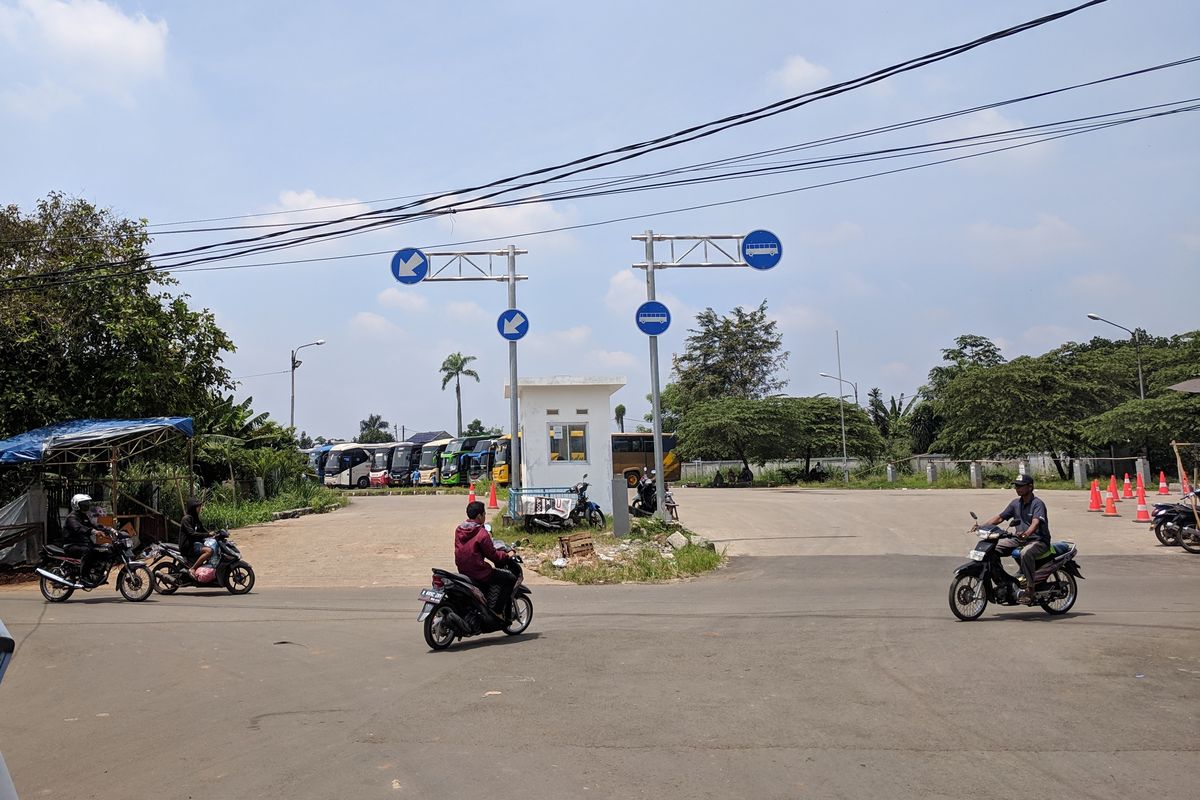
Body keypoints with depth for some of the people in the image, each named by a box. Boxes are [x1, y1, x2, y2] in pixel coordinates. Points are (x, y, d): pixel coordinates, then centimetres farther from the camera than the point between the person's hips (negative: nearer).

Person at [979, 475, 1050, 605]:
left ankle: (1029, 590, -33)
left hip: (1039, 540, -8)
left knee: (1025, 553, -39)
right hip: (1019, 539, 8)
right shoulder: (1016, 502, 11)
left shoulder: (1037, 503, -11)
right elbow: (999, 517, 11)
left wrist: (1026, 533, -50)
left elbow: (1036, 522, -29)